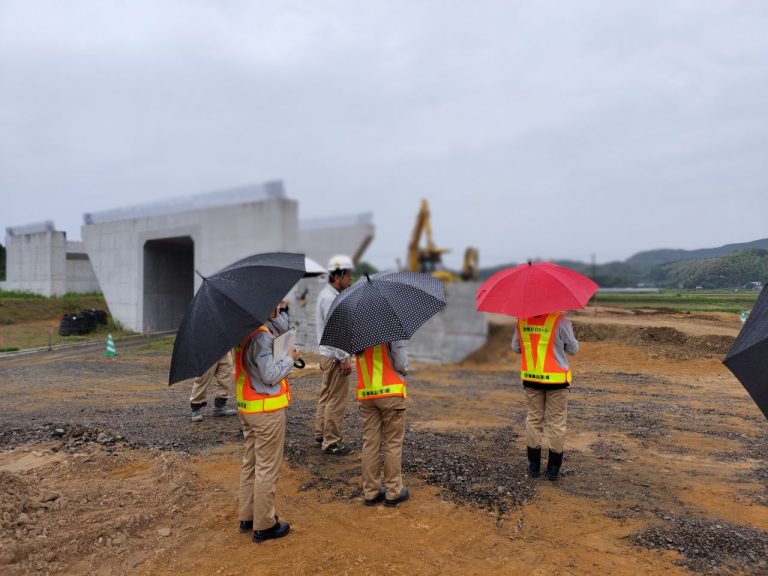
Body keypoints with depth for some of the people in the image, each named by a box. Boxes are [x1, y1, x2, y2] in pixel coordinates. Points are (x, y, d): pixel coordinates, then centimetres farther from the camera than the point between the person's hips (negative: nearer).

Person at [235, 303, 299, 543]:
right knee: (267, 468, 2)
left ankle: (247, 517, 31)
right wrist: (290, 358, -9)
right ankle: (264, 525, 13)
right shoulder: (261, 336, -23)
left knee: (250, 464, 19)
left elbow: (282, 327, 14)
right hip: (266, 409, -10)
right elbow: (270, 375, -23)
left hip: (246, 406, 10)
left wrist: (279, 311, -1)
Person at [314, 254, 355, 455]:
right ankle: (331, 442, 5)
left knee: (326, 396, 19)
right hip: (335, 357, -11)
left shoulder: (327, 294, 14)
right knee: (337, 400, -3)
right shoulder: (330, 298, -19)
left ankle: (321, 434, 30)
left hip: (327, 355, 11)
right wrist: (344, 359, -21)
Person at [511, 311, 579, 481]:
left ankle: (534, 466, 19)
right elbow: (573, 349, -3)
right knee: (556, 422, 8)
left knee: (534, 419, 14)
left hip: (530, 377, 3)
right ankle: (553, 469, 15)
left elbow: (516, 347, 8)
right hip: (555, 379, -3)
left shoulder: (522, 320, -2)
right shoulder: (560, 321, -15)